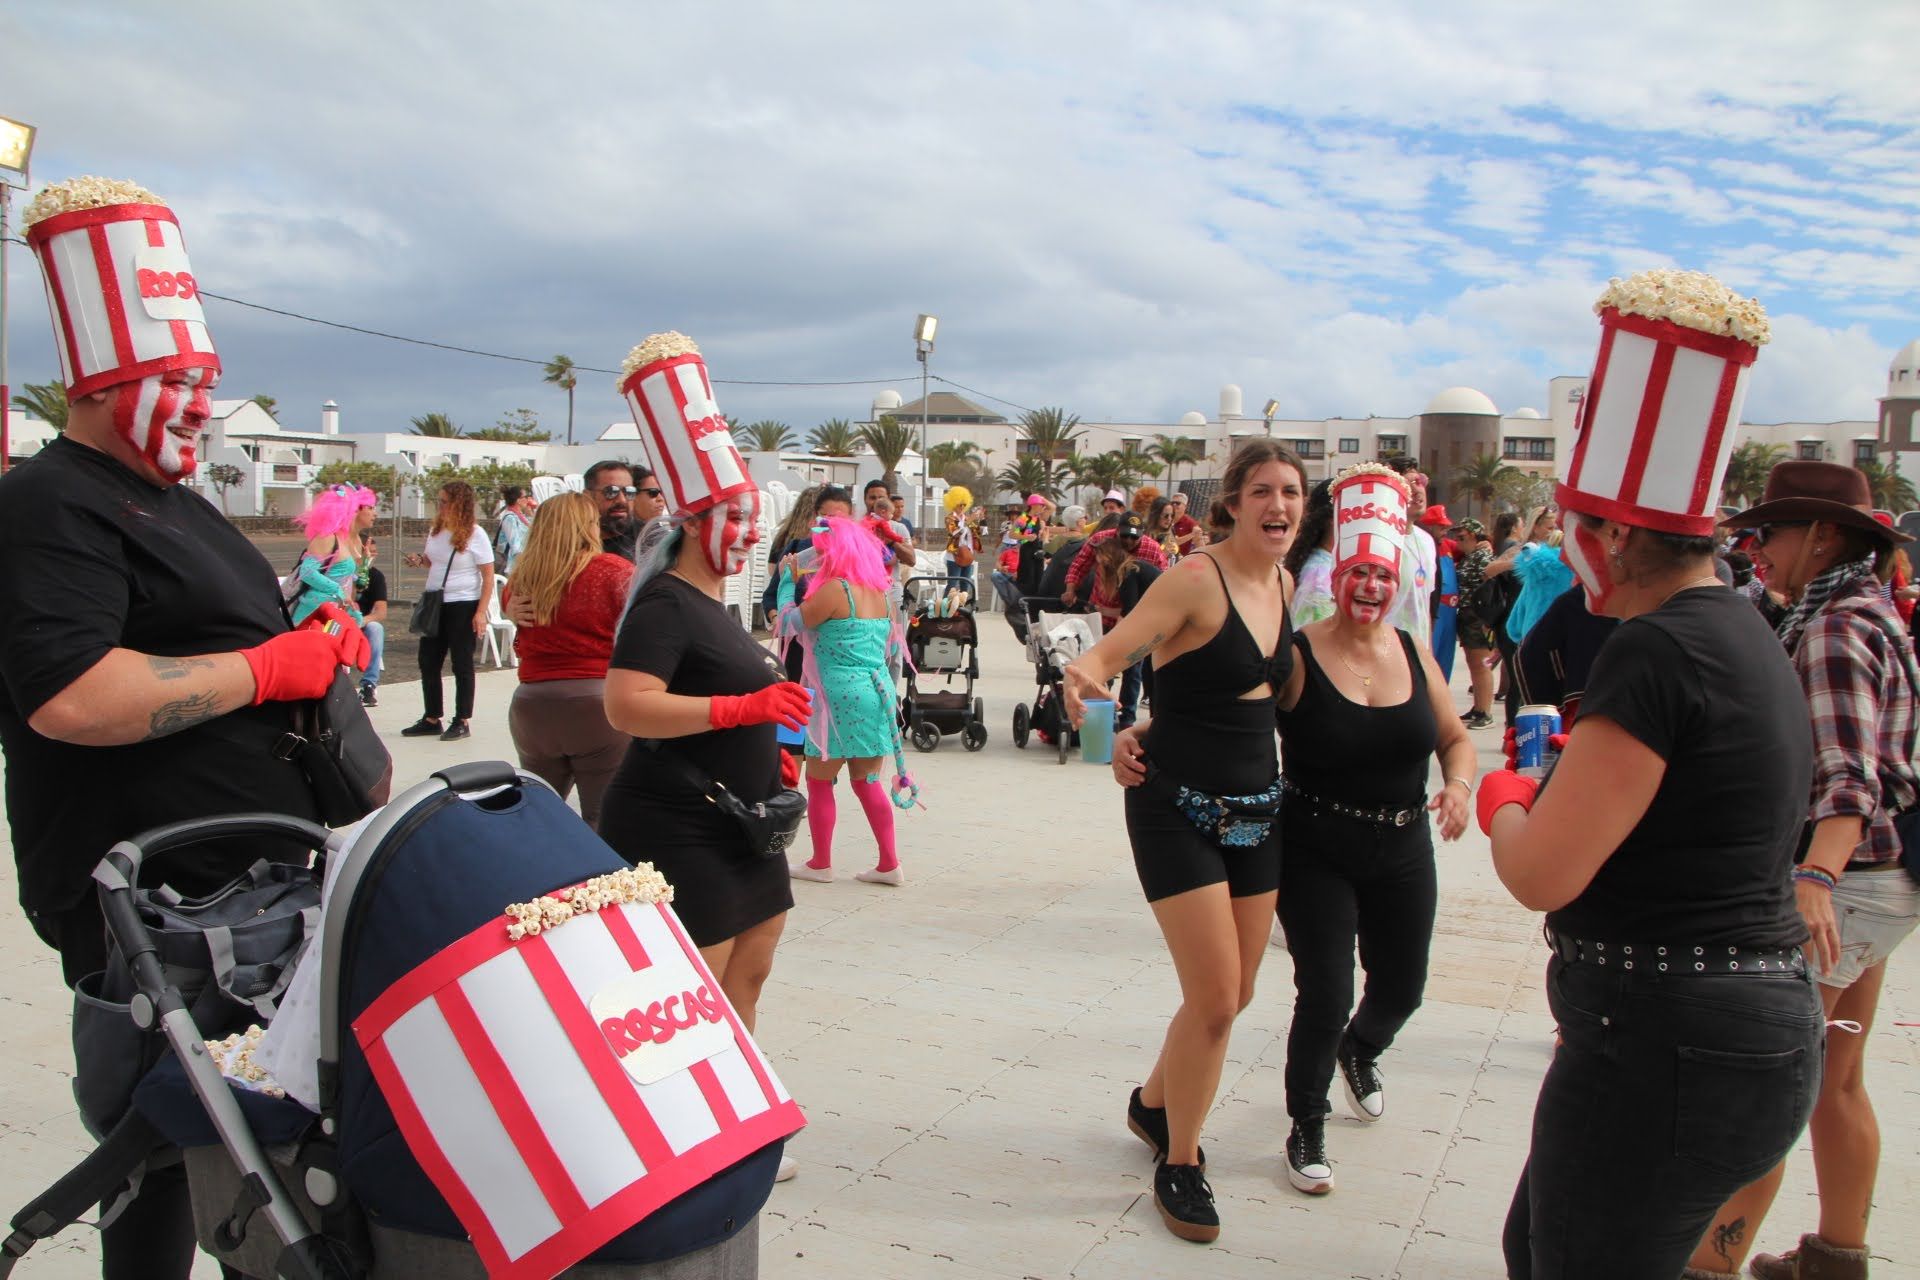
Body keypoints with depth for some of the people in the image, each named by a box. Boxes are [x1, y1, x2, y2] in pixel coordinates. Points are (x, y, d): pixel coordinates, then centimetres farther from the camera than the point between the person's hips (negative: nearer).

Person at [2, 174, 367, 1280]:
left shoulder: (176, 503, 17)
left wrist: (319, 639, 9)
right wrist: (268, 668, -21)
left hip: (252, 880, 10)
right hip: (149, 906, -10)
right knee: (169, 1142, 3)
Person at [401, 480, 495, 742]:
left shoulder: (474, 535, -11)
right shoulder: (435, 531, 6)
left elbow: (488, 577, -11)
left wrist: (481, 612, -17)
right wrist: (420, 560, -1)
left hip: (463, 606, -7)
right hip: (435, 603, 7)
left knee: (461, 665, 2)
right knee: (428, 661, 9)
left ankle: (462, 722, 11)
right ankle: (431, 720, 20)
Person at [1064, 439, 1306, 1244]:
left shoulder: (1283, 584, 5)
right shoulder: (1196, 579, -16)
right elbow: (1109, 652, -25)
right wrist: (1084, 680, -45)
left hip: (1257, 808, 7)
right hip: (1178, 809, -7)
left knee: (1236, 994, 15)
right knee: (1214, 998, -6)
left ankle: (1153, 1103, 41)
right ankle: (1179, 1165, 17)